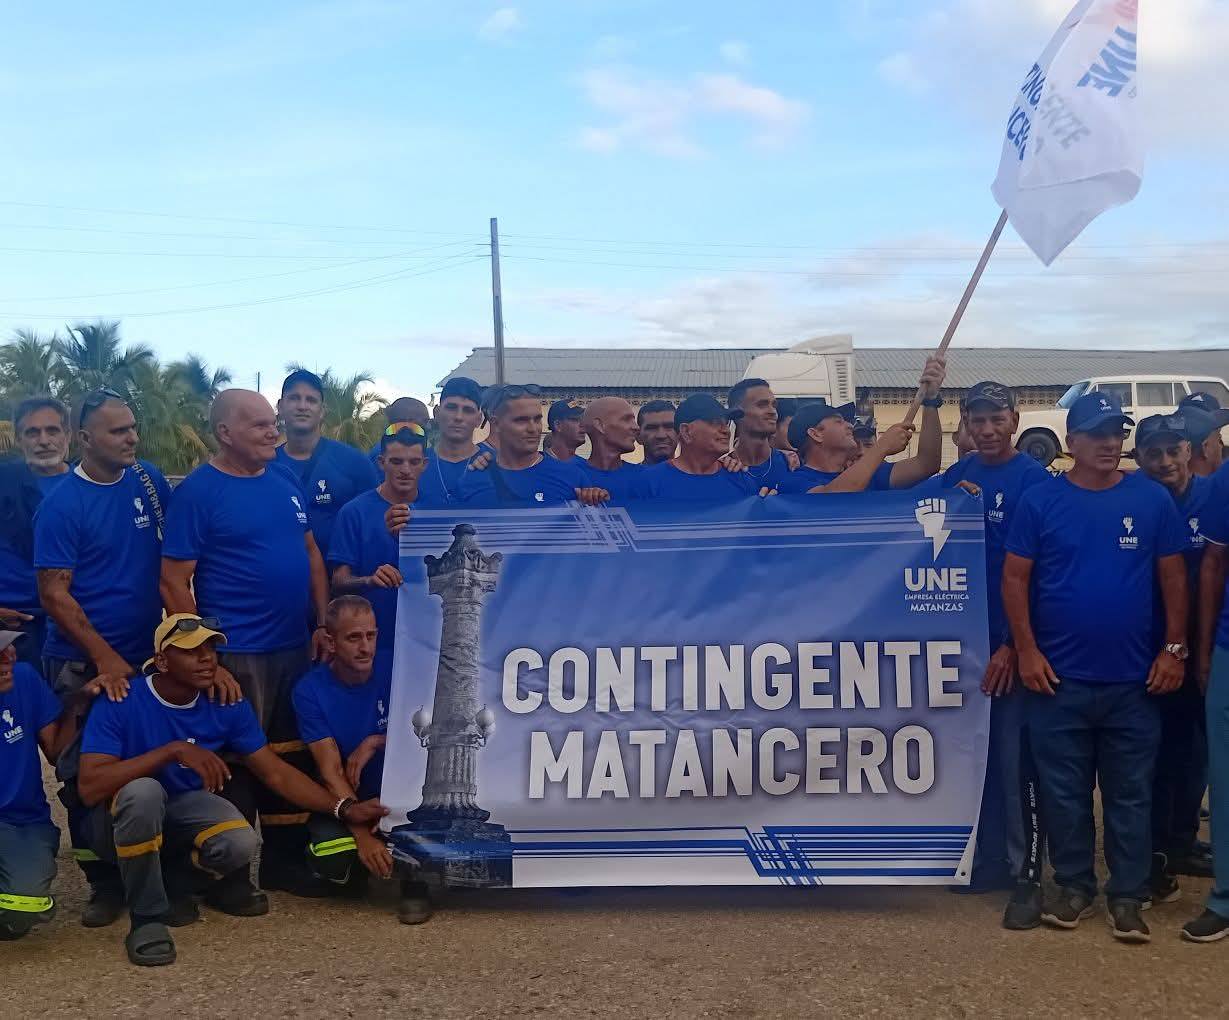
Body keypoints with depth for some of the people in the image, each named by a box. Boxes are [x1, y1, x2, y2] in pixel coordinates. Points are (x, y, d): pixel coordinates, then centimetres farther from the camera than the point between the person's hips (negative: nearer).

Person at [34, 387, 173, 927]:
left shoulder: (148, 481, 2)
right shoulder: (62, 504, -11)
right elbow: (54, 594, -12)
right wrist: (105, 658, -16)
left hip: (149, 655, 4)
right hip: (84, 665, -4)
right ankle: (105, 882, 15)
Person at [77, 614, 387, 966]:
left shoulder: (227, 705, -9)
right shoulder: (121, 703, -22)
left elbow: (275, 772, -5)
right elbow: (90, 787, -31)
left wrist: (344, 808, -17)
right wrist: (174, 750, -37)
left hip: (182, 809, 3)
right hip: (122, 820, -3)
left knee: (239, 843, -29)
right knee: (144, 790, -39)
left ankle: (170, 883, 6)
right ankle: (147, 917, -17)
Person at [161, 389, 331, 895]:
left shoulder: (285, 478, 9)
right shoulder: (197, 492, -9)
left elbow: (311, 553, 15)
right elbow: (173, 581, -11)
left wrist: (324, 623, 8)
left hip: (296, 646, 6)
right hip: (237, 654, -6)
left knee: (290, 755, 13)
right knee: (237, 760, 2)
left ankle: (286, 859, 26)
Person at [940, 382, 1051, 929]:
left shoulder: (1034, 479, -7)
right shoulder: (955, 478, 8)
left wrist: (1014, 643, -15)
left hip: (1013, 640, -5)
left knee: (1016, 760, -1)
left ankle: (1026, 875, 8)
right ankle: (983, 860, 25)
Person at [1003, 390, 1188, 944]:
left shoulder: (1152, 499, 2)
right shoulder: (1040, 500, -1)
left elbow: (1173, 576, 5)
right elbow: (1015, 578, -1)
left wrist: (1174, 648, -1)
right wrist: (1026, 649, -7)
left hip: (1133, 677, 1)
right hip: (1058, 676, 0)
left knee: (1130, 793, 7)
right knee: (1064, 791, 9)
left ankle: (1127, 895, 18)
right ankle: (1073, 884, 24)